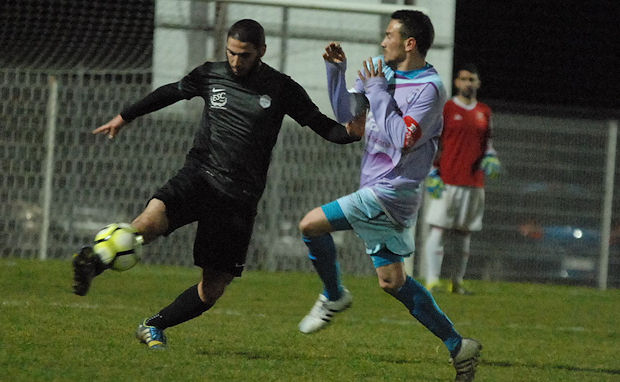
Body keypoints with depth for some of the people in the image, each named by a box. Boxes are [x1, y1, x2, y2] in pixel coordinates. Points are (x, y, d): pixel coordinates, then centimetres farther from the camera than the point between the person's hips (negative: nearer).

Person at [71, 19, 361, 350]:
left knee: (214, 288, 0)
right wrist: (125, 117, 32)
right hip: (199, 174, 0)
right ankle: (93, 264, -30)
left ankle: (154, 327, 18)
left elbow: (322, 126, 4)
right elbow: (171, 92, 25)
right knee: (153, 217, -34)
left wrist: (352, 132, -17)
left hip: (239, 196, 0)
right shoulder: (210, 75, 7)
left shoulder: (280, 89, 1)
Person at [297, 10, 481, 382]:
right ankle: (458, 347, 14)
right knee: (392, 281, 11)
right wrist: (336, 69, 5)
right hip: (378, 188, 9)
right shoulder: (384, 72, 11)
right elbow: (345, 112, 17)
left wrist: (377, 92, -16)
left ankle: (334, 295, 8)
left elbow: (402, 139, -22)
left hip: (391, 190, -9)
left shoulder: (430, 88, -13)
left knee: (312, 224, -14)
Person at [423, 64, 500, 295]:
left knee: (464, 233, 8)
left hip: (473, 183, 5)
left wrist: (490, 158, 2)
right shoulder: (445, 109, 0)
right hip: (446, 181, -5)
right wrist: (432, 174, -9)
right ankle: (432, 281, -12)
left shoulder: (484, 112, 14)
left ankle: (457, 281, 15)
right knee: (437, 230, -9)